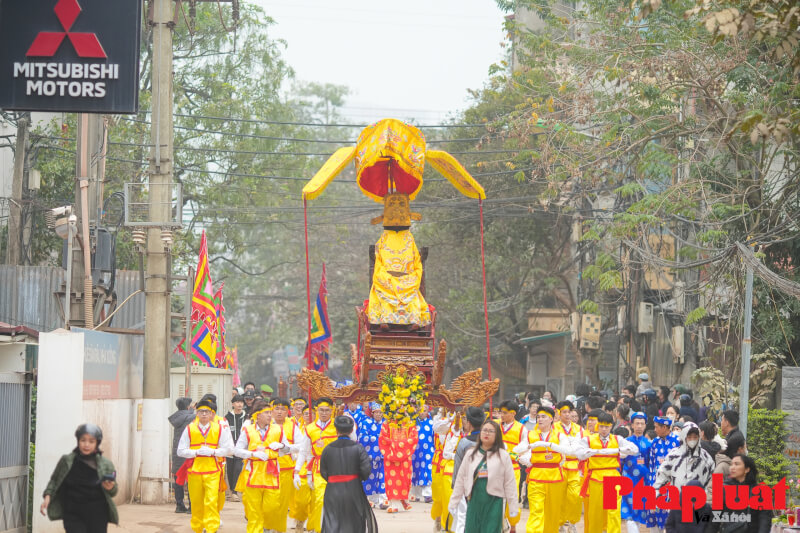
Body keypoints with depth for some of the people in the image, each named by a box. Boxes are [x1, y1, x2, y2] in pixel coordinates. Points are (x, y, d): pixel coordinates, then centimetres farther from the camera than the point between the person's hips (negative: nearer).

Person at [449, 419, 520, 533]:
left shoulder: (503, 456, 2)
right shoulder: (470, 455, 11)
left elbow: (510, 484, 2)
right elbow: (460, 480, 14)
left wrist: (513, 510, 0)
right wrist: (453, 504, 11)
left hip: (494, 502, -3)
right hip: (474, 501, 3)